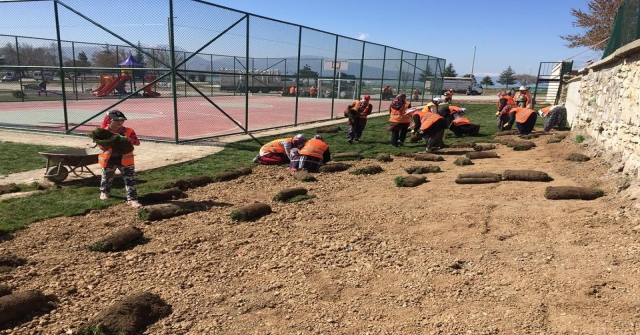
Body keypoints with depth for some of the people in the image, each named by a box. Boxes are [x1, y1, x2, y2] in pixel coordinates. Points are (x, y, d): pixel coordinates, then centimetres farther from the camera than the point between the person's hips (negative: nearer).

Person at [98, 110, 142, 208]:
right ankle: (104, 191, 51)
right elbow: (101, 146, -15)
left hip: (125, 159, 0)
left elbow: (137, 142, -16)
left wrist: (130, 140, -36)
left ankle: (132, 199, -6)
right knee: (107, 178, 23)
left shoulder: (128, 131, -6)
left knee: (130, 180, -8)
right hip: (108, 160, 0)